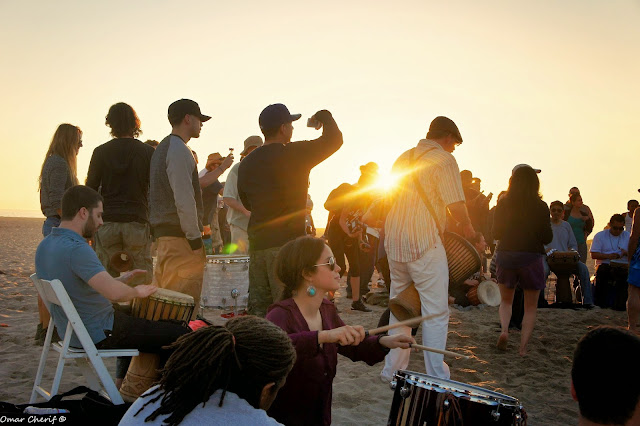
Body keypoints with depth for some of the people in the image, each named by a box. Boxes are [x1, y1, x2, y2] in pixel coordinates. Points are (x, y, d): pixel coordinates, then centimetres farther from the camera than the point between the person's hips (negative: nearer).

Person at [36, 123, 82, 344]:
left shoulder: (51, 162, 18)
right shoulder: (60, 164, -13)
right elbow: (57, 202, -21)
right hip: (60, 226, -10)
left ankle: (43, 327, 22)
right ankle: (47, 331, -4)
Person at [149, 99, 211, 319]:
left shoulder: (163, 148, 19)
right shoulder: (179, 150, -13)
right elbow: (184, 199, -20)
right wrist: (195, 237, -17)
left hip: (163, 232, 10)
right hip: (180, 236, -10)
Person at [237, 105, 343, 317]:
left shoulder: (246, 163, 10)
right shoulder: (294, 154, -9)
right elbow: (333, 139, 0)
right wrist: (324, 117, 19)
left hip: (257, 242, 6)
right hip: (287, 243, -6)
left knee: (257, 306, 11)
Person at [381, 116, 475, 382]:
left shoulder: (403, 158, 17)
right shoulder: (443, 160, -5)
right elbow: (456, 205, -13)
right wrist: (467, 227, 6)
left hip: (394, 240, 8)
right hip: (424, 243, -7)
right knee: (435, 312, -1)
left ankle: (393, 369, 22)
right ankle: (436, 378, 1)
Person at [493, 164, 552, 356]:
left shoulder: (503, 204, -4)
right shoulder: (540, 207, -9)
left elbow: (496, 233, 2)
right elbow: (547, 238, -6)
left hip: (506, 256, 2)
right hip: (531, 257, -2)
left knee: (506, 300, 20)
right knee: (530, 306, 11)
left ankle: (504, 330, -5)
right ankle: (523, 348, 6)